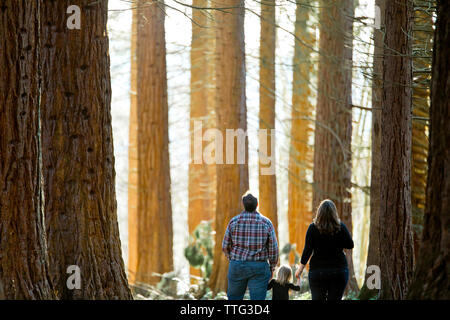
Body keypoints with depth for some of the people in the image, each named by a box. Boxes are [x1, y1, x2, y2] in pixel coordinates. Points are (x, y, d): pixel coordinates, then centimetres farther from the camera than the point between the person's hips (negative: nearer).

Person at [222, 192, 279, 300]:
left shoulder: (234, 221, -3)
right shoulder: (266, 223, -4)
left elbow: (225, 246, 4)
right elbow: (273, 249, -2)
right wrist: (272, 267, 12)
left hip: (236, 266, 1)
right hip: (259, 268, -1)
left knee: (234, 299, 14)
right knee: (258, 300, 0)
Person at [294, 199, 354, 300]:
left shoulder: (313, 228, -4)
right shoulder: (341, 227, -3)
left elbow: (307, 249, -5)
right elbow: (350, 245, 3)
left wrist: (301, 267, 2)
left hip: (318, 270, -1)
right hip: (339, 270, 1)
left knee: (317, 299, 0)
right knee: (335, 299, 3)